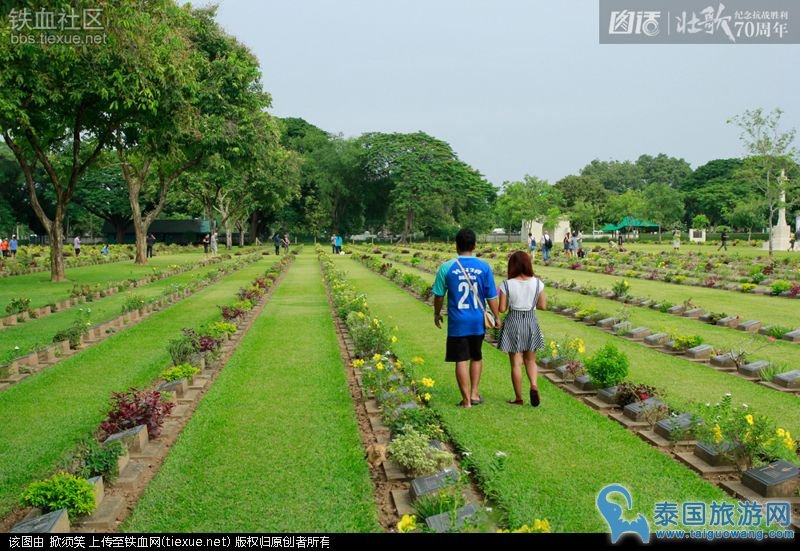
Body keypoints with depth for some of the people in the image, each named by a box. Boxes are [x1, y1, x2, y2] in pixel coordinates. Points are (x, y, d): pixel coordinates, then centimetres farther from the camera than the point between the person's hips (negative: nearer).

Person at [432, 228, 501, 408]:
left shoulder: (447, 267, -7)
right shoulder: (484, 267, -5)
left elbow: (438, 295, 0)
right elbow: (492, 296, -1)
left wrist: (437, 314, 17)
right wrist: (497, 317, 11)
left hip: (457, 323, -2)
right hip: (478, 322, 2)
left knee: (461, 360, 5)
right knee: (476, 357, 21)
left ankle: (466, 399, 9)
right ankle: (474, 394, 23)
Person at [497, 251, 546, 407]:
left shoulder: (506, 285, -12)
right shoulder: (537, 283, -5)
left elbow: (502, 308, -11)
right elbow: (543, 305, -1)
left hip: (513, 324, -2)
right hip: (531, 323, 2)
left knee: (516, 363, 6)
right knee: (530, 360, 19)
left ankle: (519, 398, 13)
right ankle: (534, 385, -6)